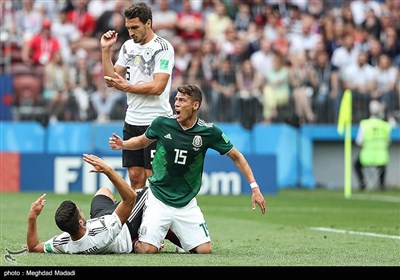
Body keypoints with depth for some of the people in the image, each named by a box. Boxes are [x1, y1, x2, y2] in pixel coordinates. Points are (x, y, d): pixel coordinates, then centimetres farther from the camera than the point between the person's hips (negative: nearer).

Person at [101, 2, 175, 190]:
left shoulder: (163, 47, -10)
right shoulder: (128, 46, 11)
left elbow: (157, 87, -18)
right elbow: (111, 80, 10)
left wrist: (127, 87, -11)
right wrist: (106, 50, 3)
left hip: (156, 121, -6)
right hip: (132, 121, 6)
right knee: (136, 177, 5)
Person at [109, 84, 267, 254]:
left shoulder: (209, 132, -9)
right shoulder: (162, 123, -8)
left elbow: (236, 157, 1)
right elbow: (142, 141, 12)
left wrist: (254, 187, -5)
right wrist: (123, 144, -9)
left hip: (187, 203, 1)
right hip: (159, 200, -1)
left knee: (204, 250, -8)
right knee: (146, 250, -18)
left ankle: (174, 235, 23)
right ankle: (136, 240, 19)